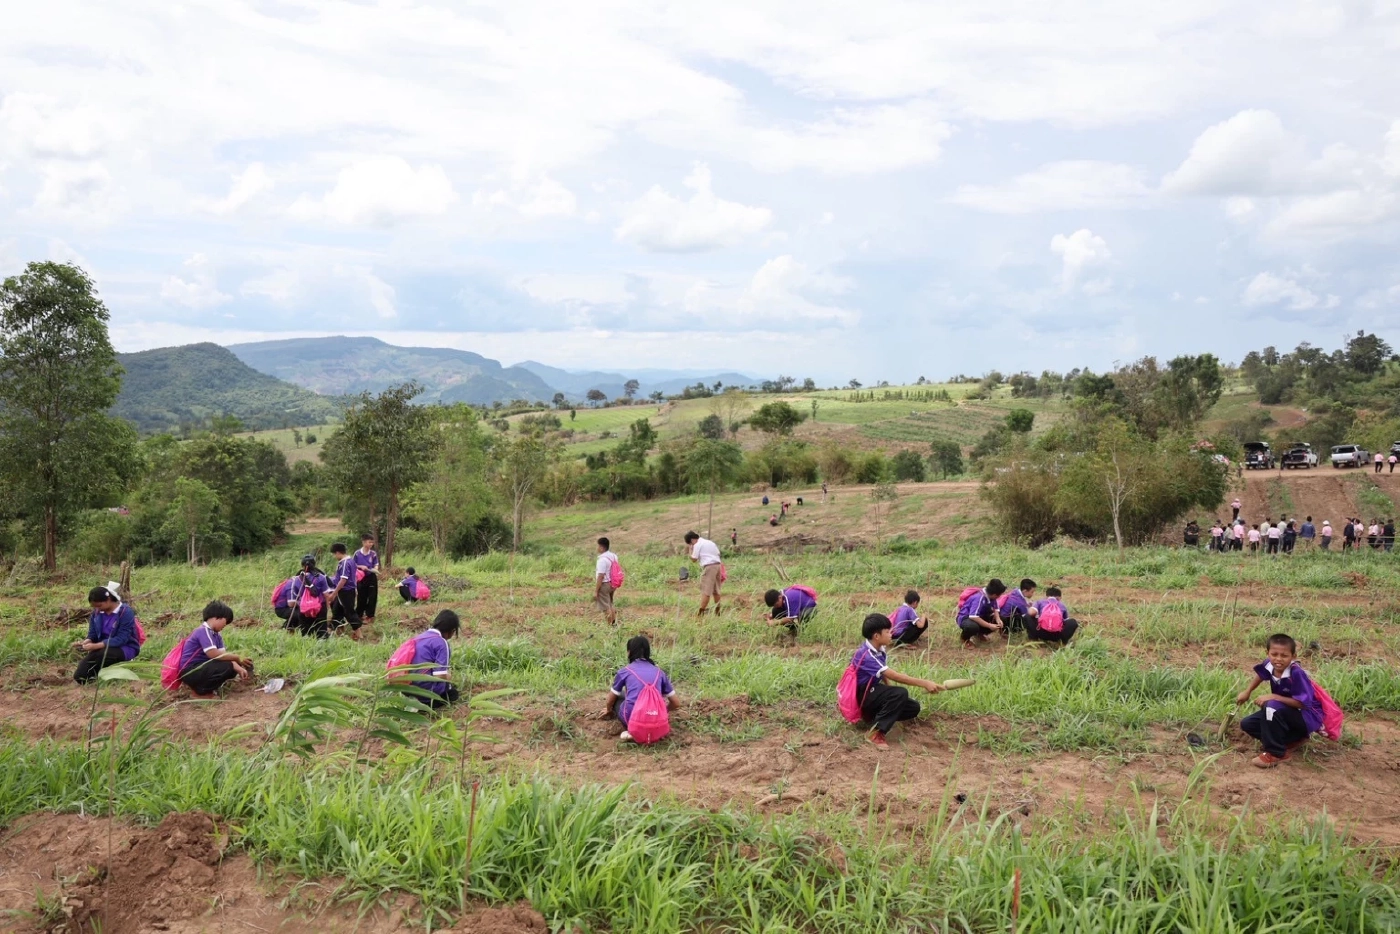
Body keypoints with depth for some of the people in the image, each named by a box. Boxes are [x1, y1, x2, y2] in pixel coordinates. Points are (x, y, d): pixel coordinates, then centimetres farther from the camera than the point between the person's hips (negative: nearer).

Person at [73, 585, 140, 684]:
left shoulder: (126, 613, -19)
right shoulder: (96, 613, 2)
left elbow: (121, 639, -25)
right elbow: (92, 636, 4)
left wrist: (96, 646, -33)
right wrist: (85, 642, -21)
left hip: (126, 649, -6)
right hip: (103, 648, 6)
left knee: (101, 654, -37)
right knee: (79, 677, -12)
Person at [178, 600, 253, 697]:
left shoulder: (216, 634, 10)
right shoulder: (203, 631, -19)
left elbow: (223, 654, 0)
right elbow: (213, 654, -29)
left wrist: (237, 666, -18)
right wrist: (237, 658, -18)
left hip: (202, 667, 9)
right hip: (190, 671, -9)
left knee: (233, 667, 1)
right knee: (228, 667, -25)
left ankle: (201, 684, 8)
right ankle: (200, 690, -7)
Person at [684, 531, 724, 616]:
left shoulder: (697, 545, -2)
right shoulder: (710, 542, 22)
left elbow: (694, 559, -4)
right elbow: (718, 554, 19)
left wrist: (690, 550, 9)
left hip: (708, 567, -8)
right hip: (718, 565, 8)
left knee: (706, 591, -9)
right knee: (716, 591, 13)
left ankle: (701, 613, -12)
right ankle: (717, 612, 17)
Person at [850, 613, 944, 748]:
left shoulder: (879, 649, -1)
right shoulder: (866, 655, -30)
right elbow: (895, 676, -35)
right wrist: (924, 683, -36)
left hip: (874, 690, 9)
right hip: (862, 695, -9)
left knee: (913, 708, 1)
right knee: (900, 693, -32)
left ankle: (874, 716, 7)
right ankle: (876, 733, -27)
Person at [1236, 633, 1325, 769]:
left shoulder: (1296, 673, -33)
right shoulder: (1269, 665, -14)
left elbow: (1302, 703, -32)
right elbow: (1261, 674, 13)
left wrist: (1273, 697, -31)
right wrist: (1247, 692, 13)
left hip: (1308, 716, -8)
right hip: (1285, 711, 8)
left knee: (1272, 706, -35)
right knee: (1247, 724, 0)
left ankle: (1276, 753, -19)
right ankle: (1294, 738, 9)